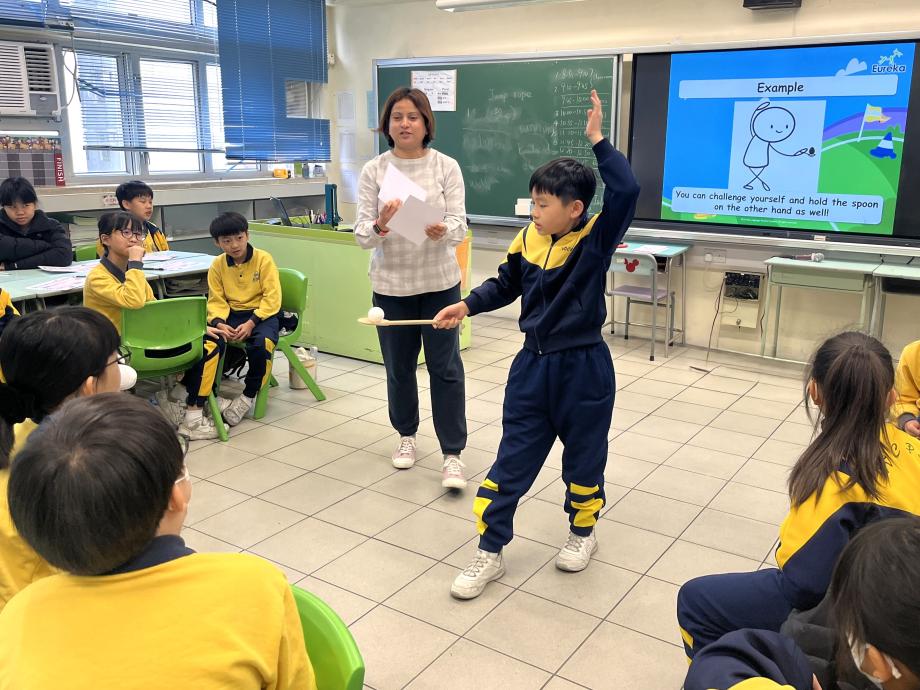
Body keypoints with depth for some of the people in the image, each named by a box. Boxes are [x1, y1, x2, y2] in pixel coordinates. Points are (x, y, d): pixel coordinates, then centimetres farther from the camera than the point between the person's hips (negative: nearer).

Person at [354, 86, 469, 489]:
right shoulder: (374, 171, -2)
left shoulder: (446, 167, -4)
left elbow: (460, 226, -9)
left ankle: (452, 454, 8)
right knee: (398, 366, 13)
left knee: (445, 366, 0)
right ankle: (406, 435, 34)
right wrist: (380, 226, -29)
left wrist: (442, 231, -32)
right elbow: (361, 236, -6)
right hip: (391, 283, 2)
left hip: (440, 282, -1)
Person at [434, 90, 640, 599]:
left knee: (583, 459, 15)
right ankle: (490, 551, 17)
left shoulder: (596, 239, -13)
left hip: (583, 367, -3)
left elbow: (626, 192, -29)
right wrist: (467, 305, 0)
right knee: (512, 461, 7)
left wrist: (598, 141, -26)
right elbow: (505, 286, 14)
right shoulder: (526, 241, 0)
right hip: (533, 365, 4)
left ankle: (582, 532, 40)